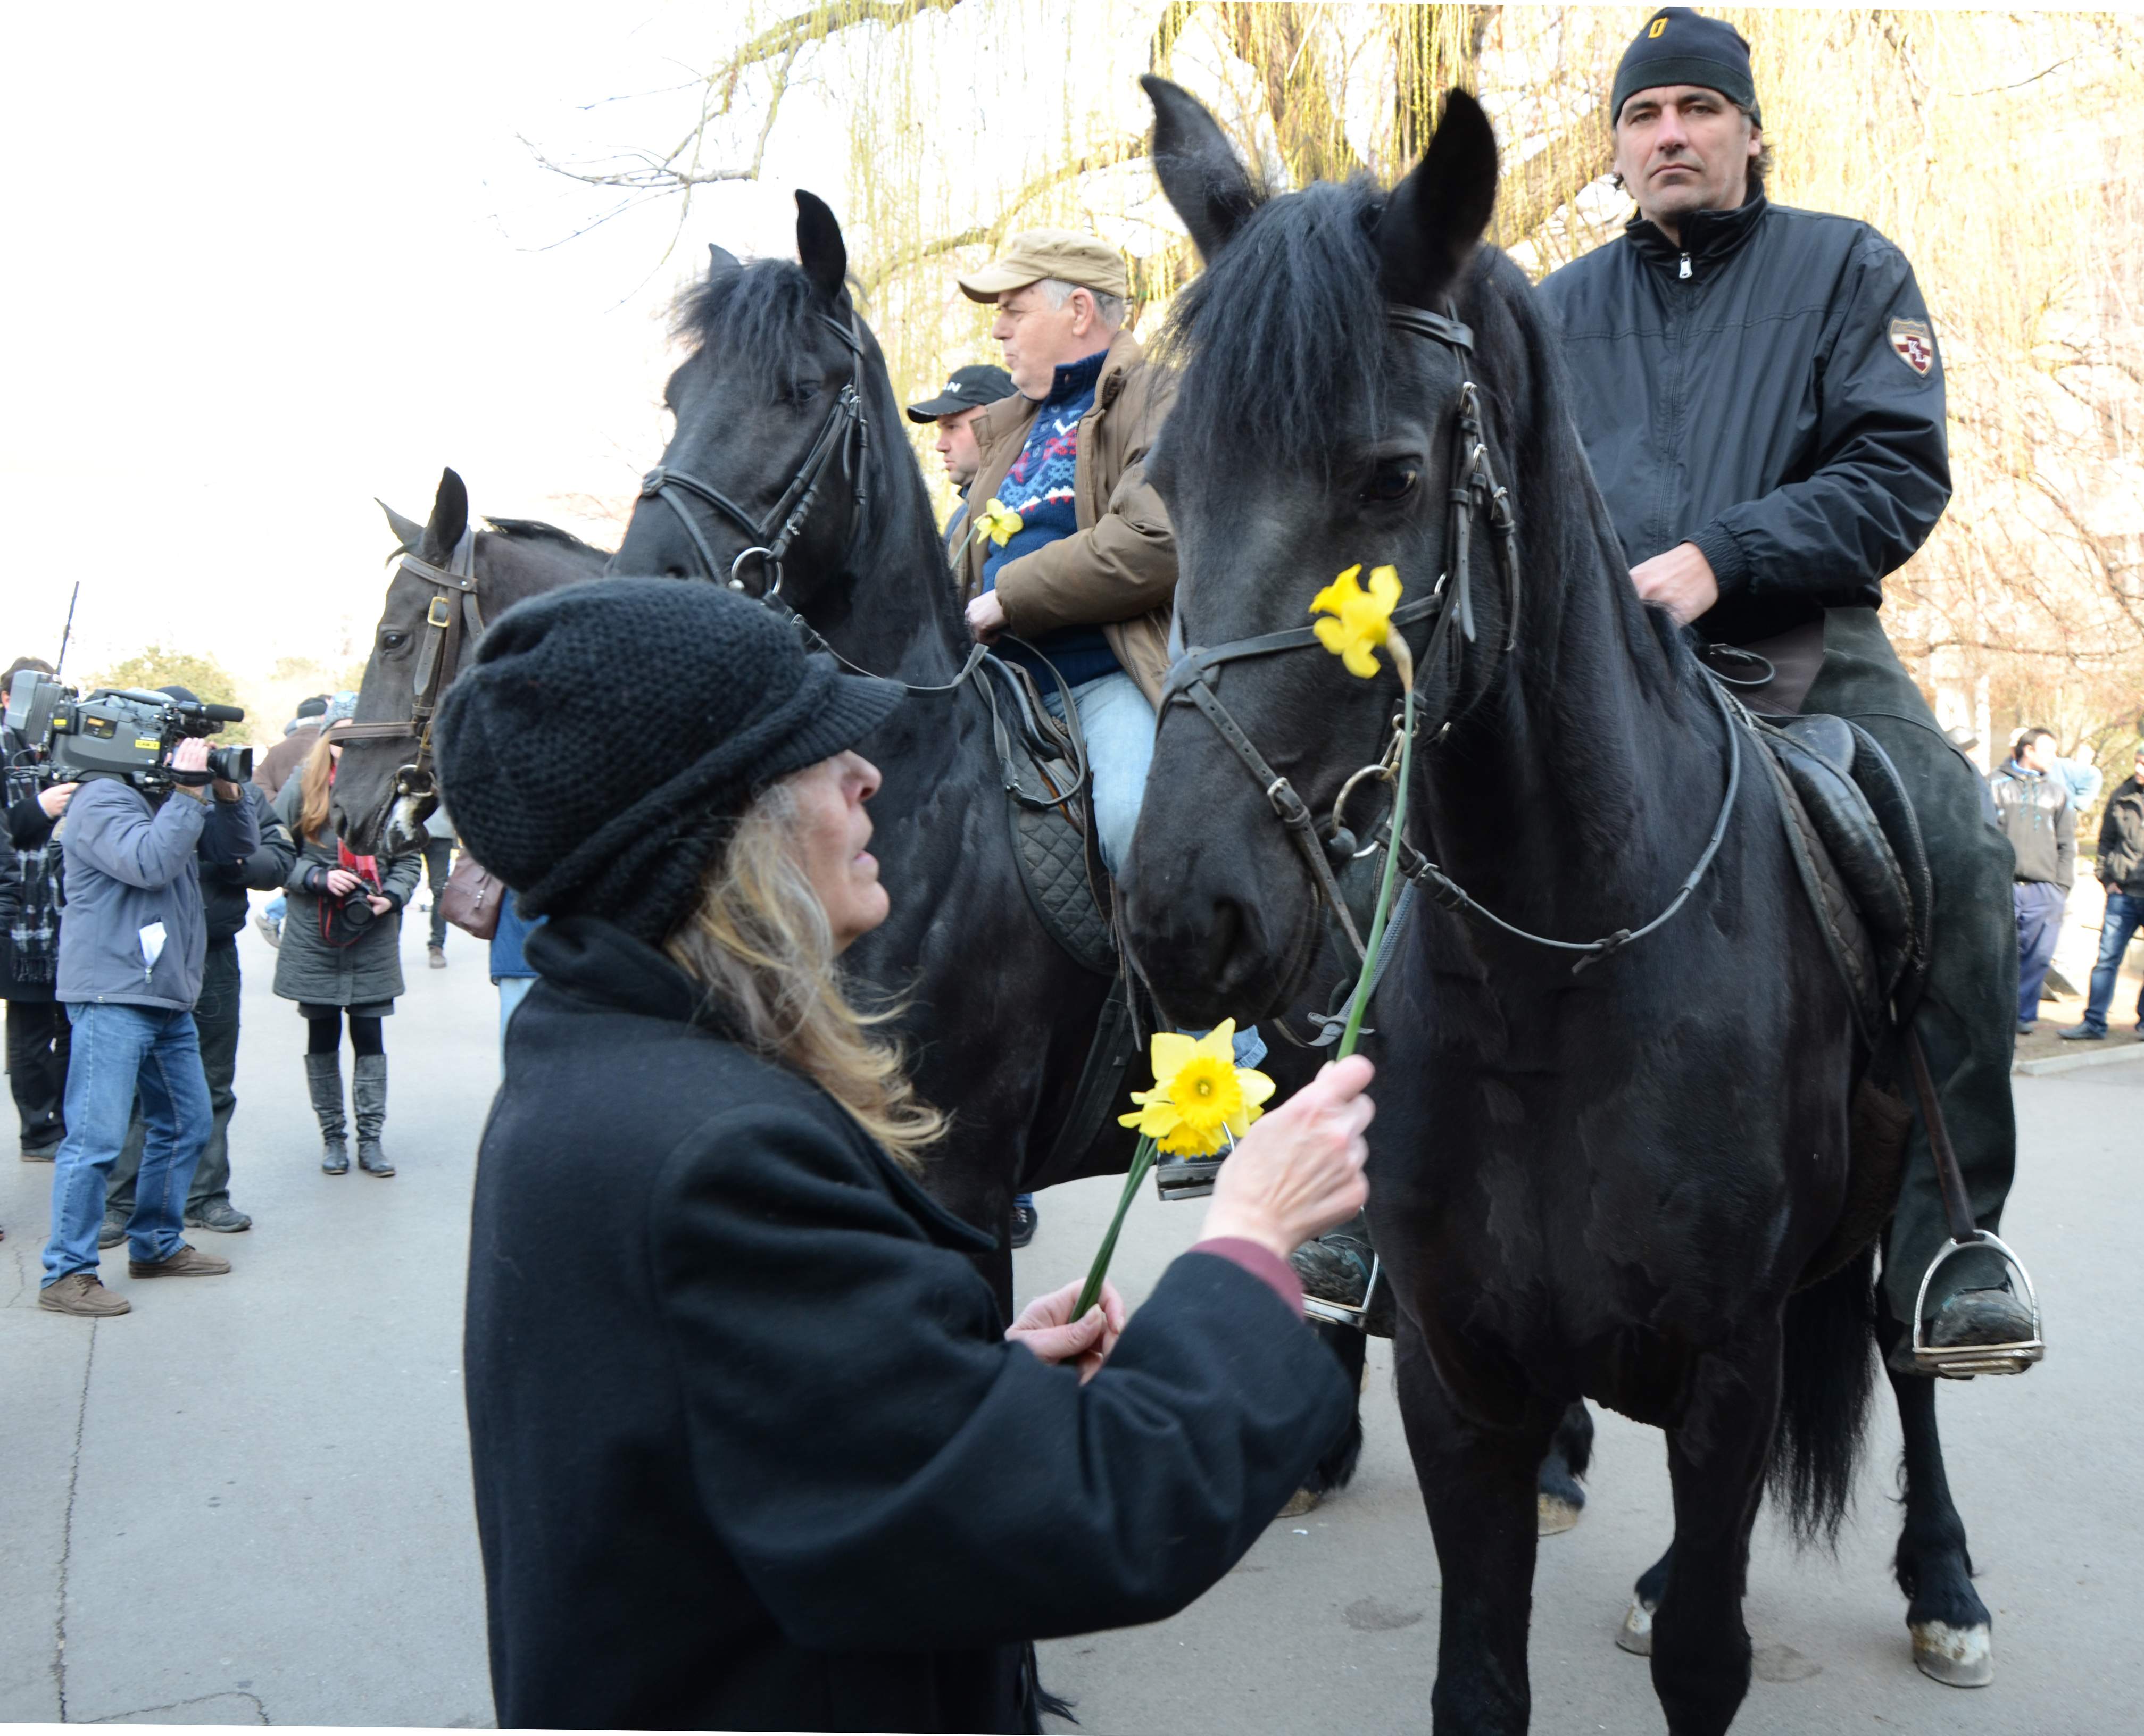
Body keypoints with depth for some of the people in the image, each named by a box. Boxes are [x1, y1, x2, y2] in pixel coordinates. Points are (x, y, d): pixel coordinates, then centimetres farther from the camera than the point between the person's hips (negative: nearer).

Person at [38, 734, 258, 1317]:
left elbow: (239, 848, 17)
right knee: (97, 1135, -9)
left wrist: (226, 794, 1)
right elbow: (150, 862, -25)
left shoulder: (169, 800, 16)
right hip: (112, 997, -10)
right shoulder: (104, 798, -10)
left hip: (169, 997, 10)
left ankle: (155, 1245, 28)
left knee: (188, 1121, 15)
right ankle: (66, 1274, -3)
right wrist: (189, 794, -19)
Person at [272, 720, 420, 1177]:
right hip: (314, 938, 0)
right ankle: (332, 1136, 21)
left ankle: (370, 1137, 11)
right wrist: (319, 878, -14)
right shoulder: (301, 789, -2)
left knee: (370, 1036, 3)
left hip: (374, 941, 0)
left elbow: (408, 858, 7)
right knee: (323, 1038, 9)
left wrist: (392, 897, -9)